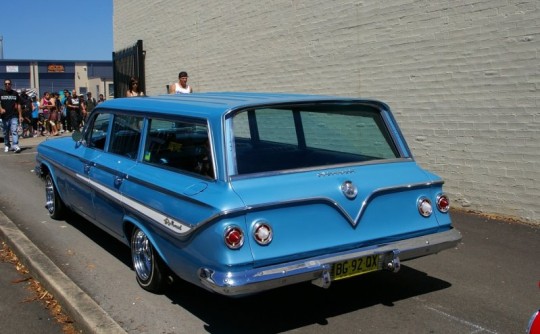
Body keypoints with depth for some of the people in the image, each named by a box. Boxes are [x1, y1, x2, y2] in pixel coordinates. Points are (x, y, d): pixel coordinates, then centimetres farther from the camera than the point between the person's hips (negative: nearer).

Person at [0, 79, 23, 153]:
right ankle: (7, 145, 24)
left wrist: (20, 115, 5)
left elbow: (18, 105, 9)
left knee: (14, 131, -12)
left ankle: (15, 146, -19)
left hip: (14, 116, -1)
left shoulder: (15, 93, 7)